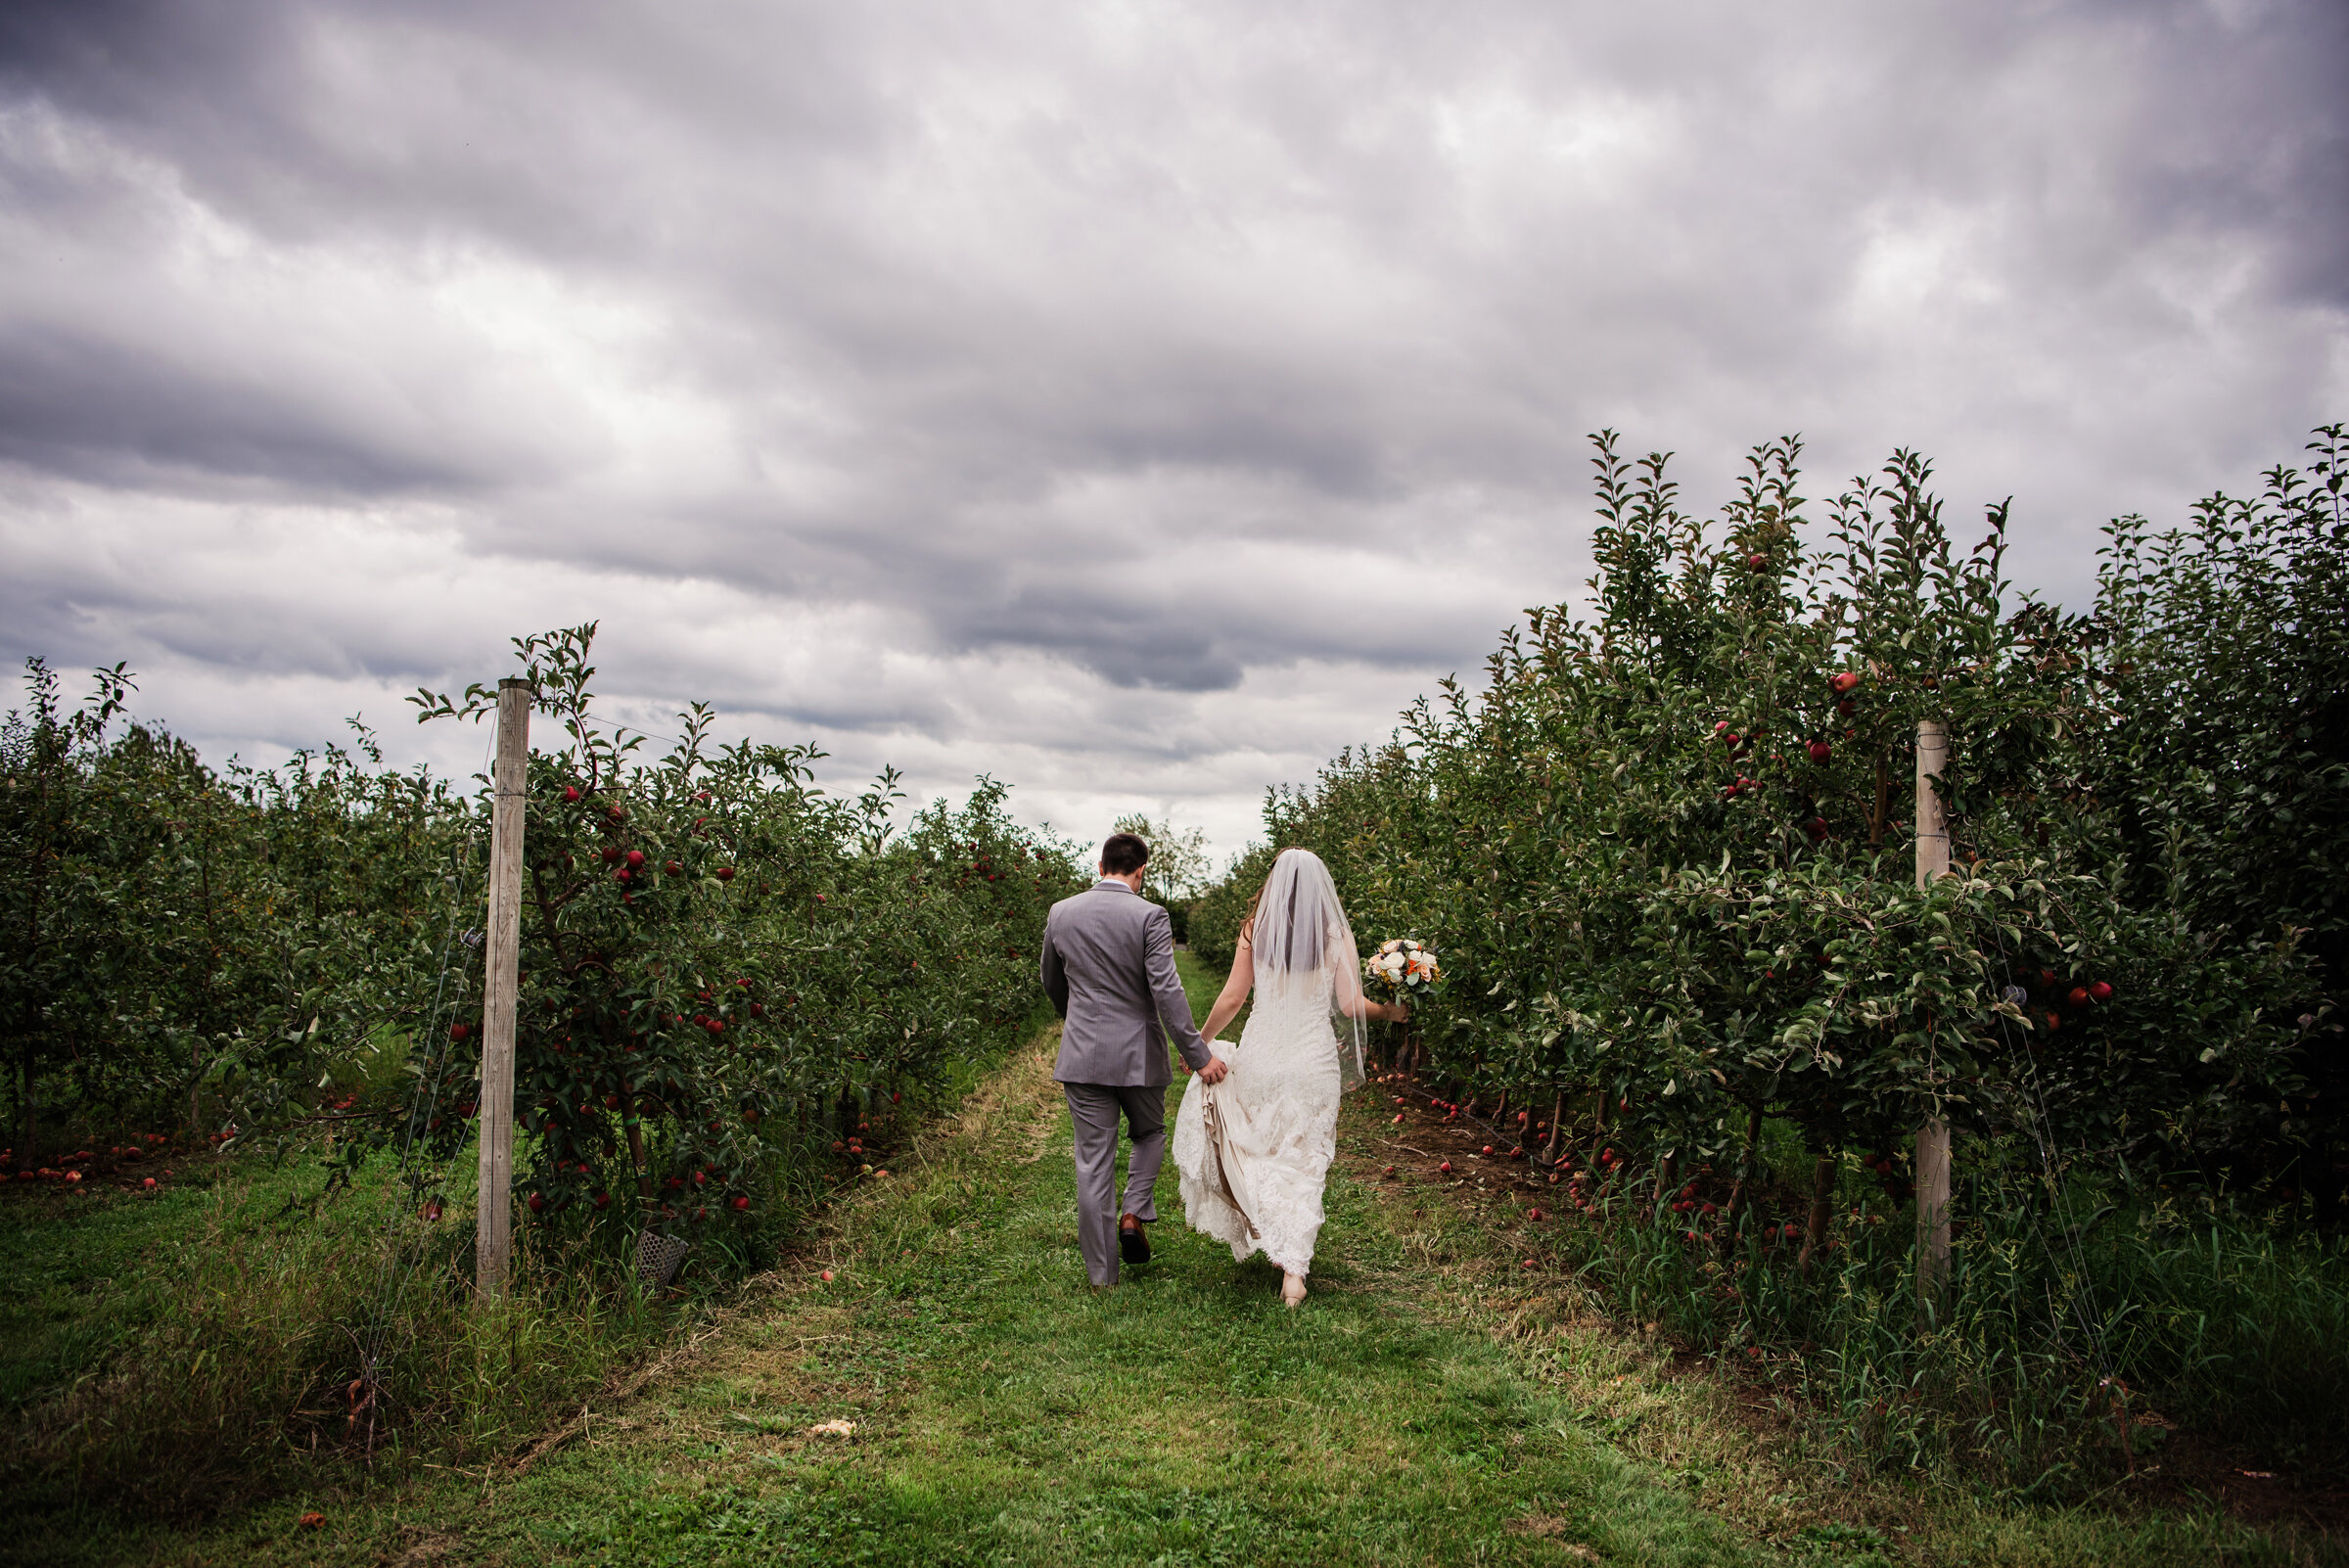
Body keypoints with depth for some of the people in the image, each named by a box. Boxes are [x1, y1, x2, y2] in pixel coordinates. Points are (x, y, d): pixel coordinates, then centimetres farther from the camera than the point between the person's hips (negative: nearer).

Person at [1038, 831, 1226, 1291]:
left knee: (1093, 1163, 7)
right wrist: (1198, 1055, -13)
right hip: (1139, 1054, -2)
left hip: (1082, 1055, 2)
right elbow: (1166, 990, -17)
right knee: (1150, 1133, 25)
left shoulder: (1061, 913, 2)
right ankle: (1134, 1213, 6)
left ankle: (1102, 1275, 13)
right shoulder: (1149, 916, -11)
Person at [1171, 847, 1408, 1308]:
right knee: (1302, 1161, 8)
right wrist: (1389, 1011, 12)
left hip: (1261, 1052, 0)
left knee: (1256, 1148, 22)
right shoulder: (1335, 935, -5)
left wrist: (1200, 1040, 11)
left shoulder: (1254, 930, -4)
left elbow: (1232, 998, -3)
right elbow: (1350, 1005, -8)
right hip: (1314, 1056, 0)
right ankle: (1294, 1266, 4)